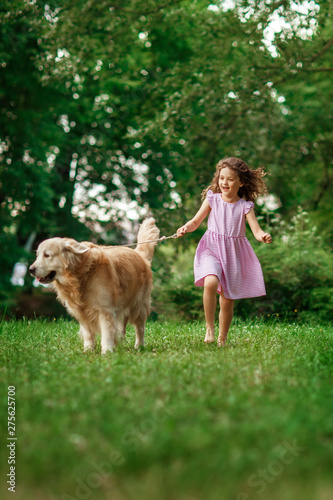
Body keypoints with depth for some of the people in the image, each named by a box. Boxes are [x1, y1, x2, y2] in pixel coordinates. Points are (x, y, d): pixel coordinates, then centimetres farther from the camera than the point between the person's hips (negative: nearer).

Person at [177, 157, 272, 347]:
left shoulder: (245, 206, -2)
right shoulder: (212, 199, 0)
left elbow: (256, 230, -9)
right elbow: (196, 221, 5)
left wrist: (264, 236, -31)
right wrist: (186, 228, -16)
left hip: (234, 253, 1)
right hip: (212, 249, -1)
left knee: (227, 301, 7)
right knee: (210, 283, -30)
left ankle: (222, 339, 26)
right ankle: (209, 328, -13)